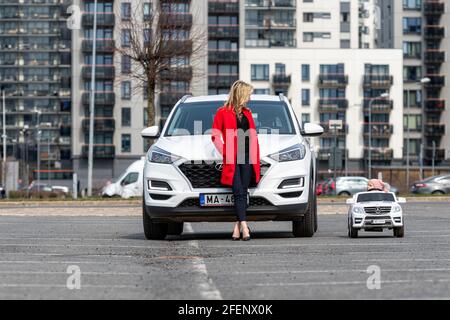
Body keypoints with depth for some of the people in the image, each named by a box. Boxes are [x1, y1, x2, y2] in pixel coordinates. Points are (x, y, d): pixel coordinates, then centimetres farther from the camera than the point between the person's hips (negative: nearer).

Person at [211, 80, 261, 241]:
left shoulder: (247, 113, 19)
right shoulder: (223, 112, 1)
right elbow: (215, 136, 0)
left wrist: (256, 157, 8)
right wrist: (225, 153, -10)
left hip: (247, 158, 5)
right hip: (232, 160, -5)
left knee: (243, 193, 2)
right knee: (239, 193, -11)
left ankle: (237, 226, 5)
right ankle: (244, 227, -18)